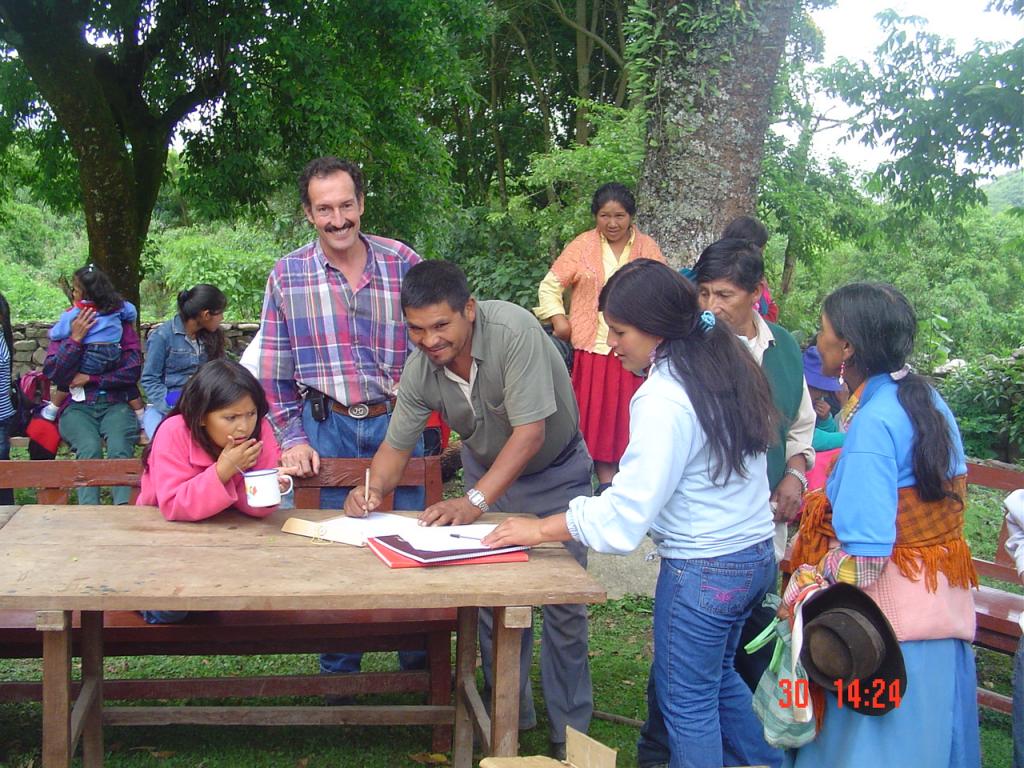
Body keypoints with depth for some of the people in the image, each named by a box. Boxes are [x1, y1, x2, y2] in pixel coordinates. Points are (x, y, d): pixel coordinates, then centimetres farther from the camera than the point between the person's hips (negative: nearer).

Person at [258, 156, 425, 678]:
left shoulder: (403, 263, -1)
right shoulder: (287, 275, 0)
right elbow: (273, 370, 4)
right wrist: (291, 439, -2)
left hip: (396, 422, 0)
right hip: (325, 427, 0)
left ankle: (419, 661, 27)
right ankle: (339, 670, 26)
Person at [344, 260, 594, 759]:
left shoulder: (513, 330, -35)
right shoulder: (420, 368, -19)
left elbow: (530, 431, -37)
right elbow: (397, 442, -8)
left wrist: (474, 502, -43)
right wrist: (374, 489, -30)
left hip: (557, 470, -4)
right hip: (488, 466, 4)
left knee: (562, 601, -1)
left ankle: (568, 730, 15)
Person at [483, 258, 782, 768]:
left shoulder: (664, 399, -22)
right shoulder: (726, 365, 3)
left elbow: (626, 513, -23)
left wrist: (542, 530, -14)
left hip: (702, 571, -9)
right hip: (758, 555, 9)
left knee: (687, 700, 8)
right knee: (720, 678, 26)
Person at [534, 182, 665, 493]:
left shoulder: (648, 248, 8)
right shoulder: (582, 246, 3)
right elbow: (550, 285, 5)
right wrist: (558, 319, -7)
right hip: (593, 347, -1)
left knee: (631, 415, 2)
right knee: (597, 414, 0)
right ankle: (606, 477, 8)